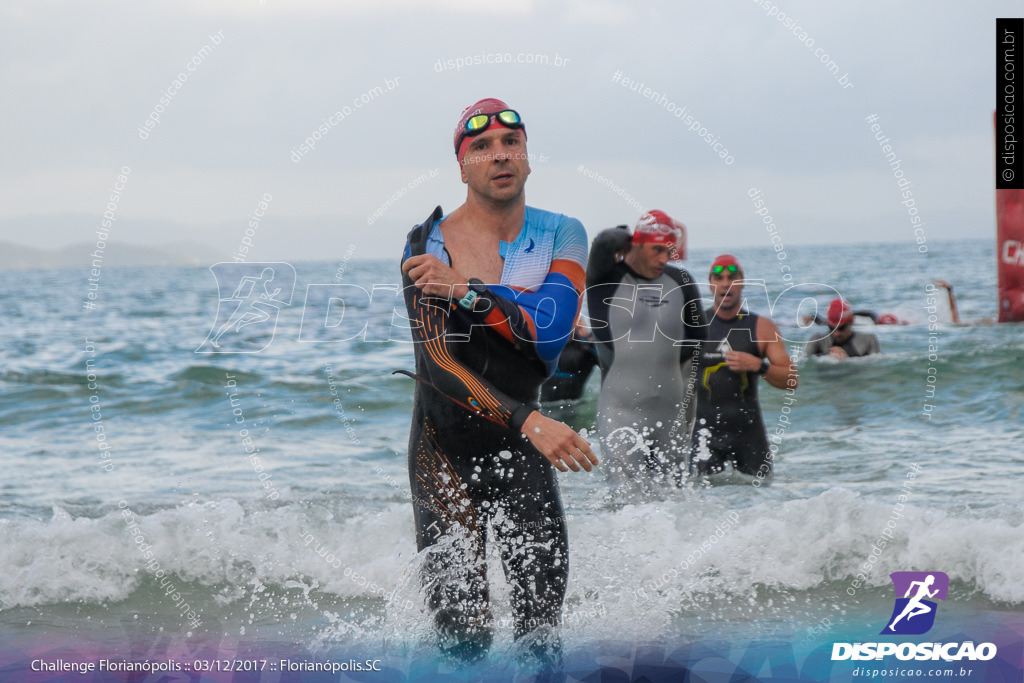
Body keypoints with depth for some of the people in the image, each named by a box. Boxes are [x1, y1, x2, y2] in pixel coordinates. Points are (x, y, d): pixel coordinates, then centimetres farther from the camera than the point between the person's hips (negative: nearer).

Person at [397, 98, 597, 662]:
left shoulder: (560, 236, -1)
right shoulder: (428, 244, -11)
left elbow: (552, 328, -19)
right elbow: (438, 363, -22)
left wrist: (464, 289, -25)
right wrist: (528, 422, -34)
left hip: (524, 446, 3)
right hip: (446, 444, -2)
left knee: (542, 624, -3)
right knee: (462, 634, -9)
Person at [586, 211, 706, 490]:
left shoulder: (680, 282, 8)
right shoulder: (607, 279, -5)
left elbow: (697, 335, 19)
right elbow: (606, 243, -25)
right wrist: (625, 237, -4)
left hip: (671, 411, 5)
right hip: (620, 411, -5)